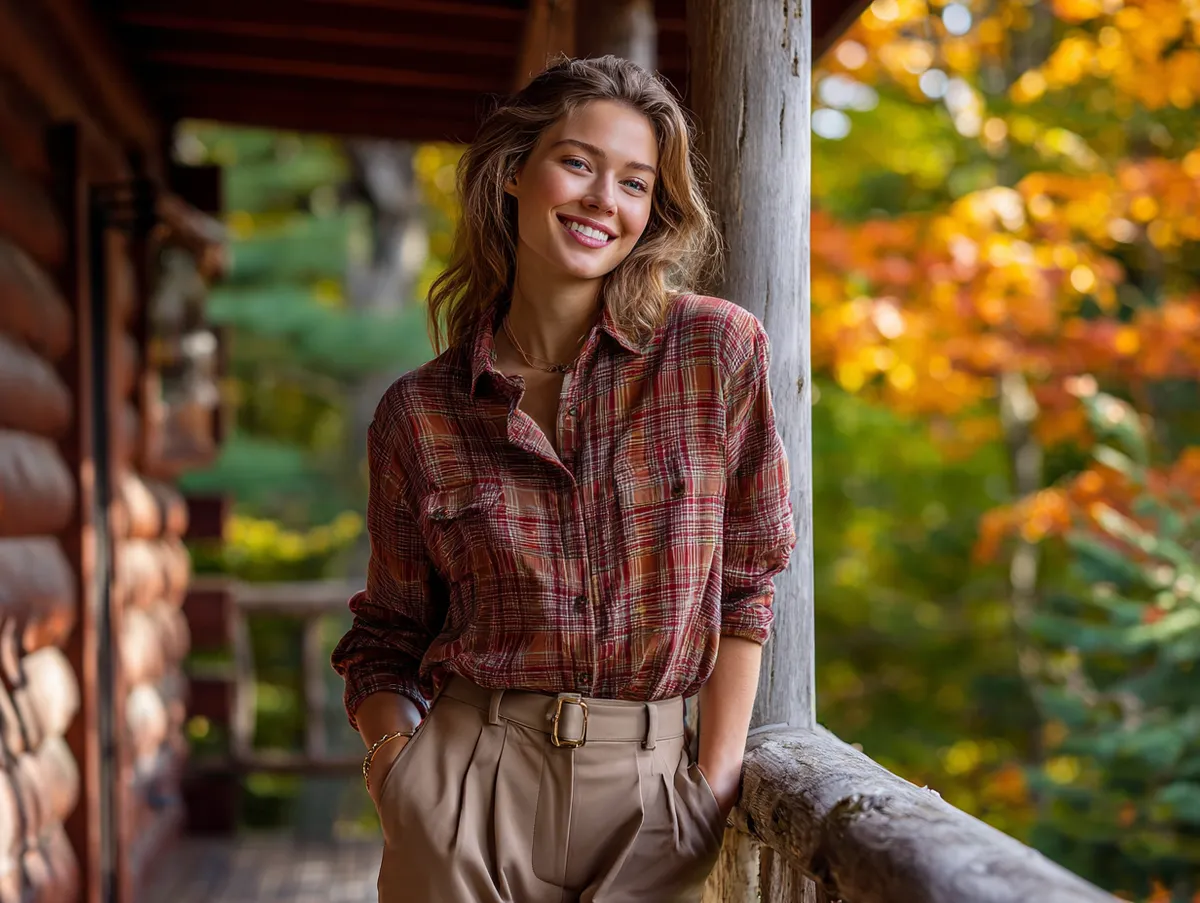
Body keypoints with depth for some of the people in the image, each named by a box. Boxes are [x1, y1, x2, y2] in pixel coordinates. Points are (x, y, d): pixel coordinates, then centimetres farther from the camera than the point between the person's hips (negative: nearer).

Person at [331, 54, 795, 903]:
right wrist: (396, 758, -9)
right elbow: (389, 633, 7)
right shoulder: (418, 412, -1)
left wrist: (717, 780, -1)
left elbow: (744, 581, 0)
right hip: (471, 793, 0)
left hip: (648, 800, 0)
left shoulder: (718, 349, -5)